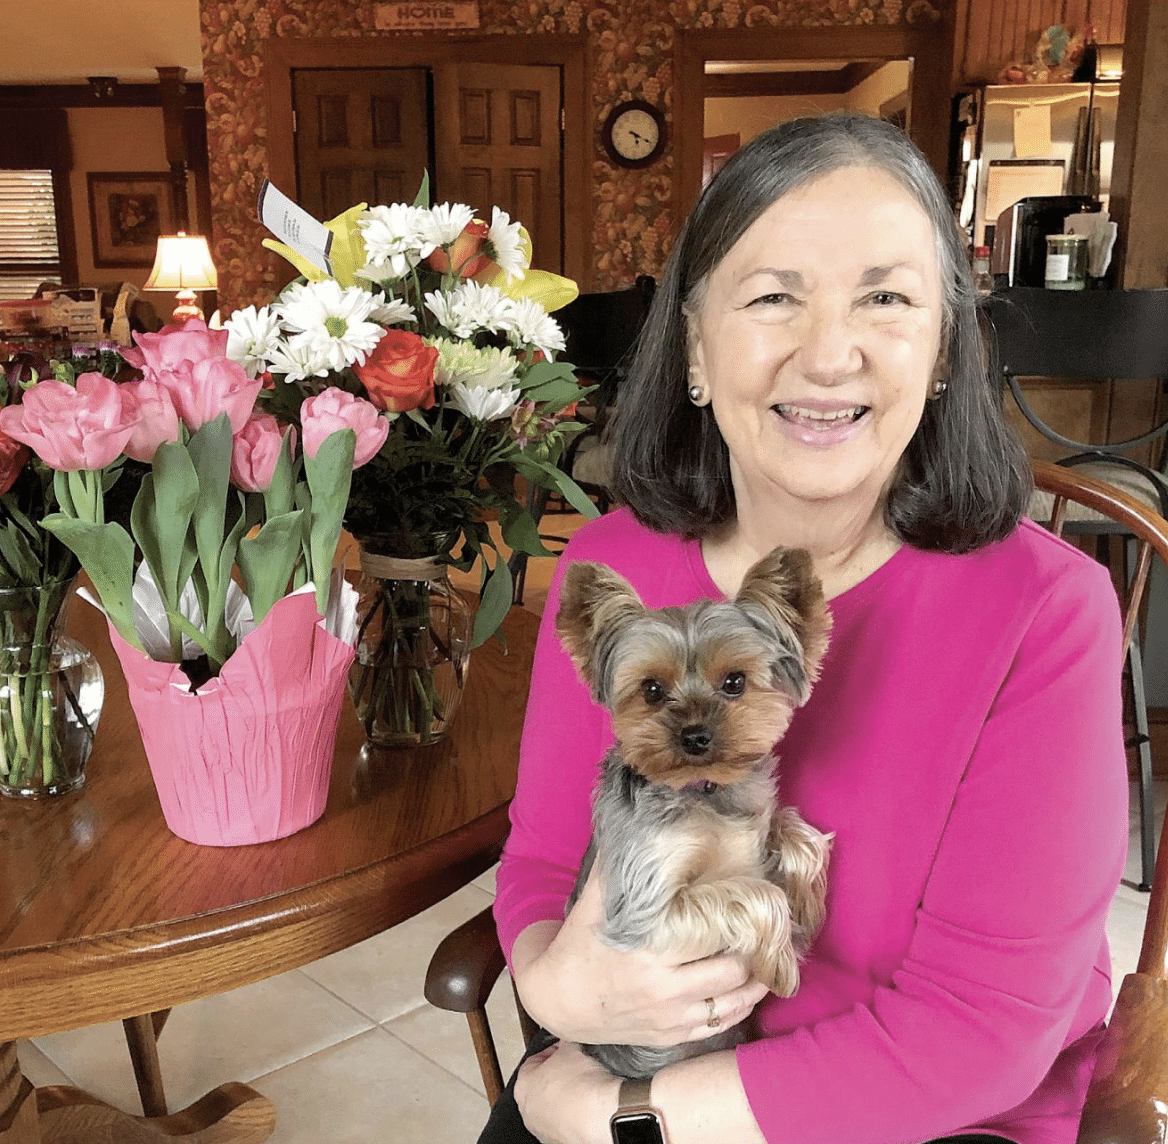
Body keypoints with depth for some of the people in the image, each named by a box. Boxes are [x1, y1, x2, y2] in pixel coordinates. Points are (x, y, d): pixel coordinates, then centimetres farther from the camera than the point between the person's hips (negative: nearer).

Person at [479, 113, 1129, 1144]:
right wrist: (553, 979, -22)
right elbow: (544, 856, -1)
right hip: (637, 1038, 3)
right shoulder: (607, 566, -9)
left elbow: (979, 1027, -19)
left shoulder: (1042, 610, -20)